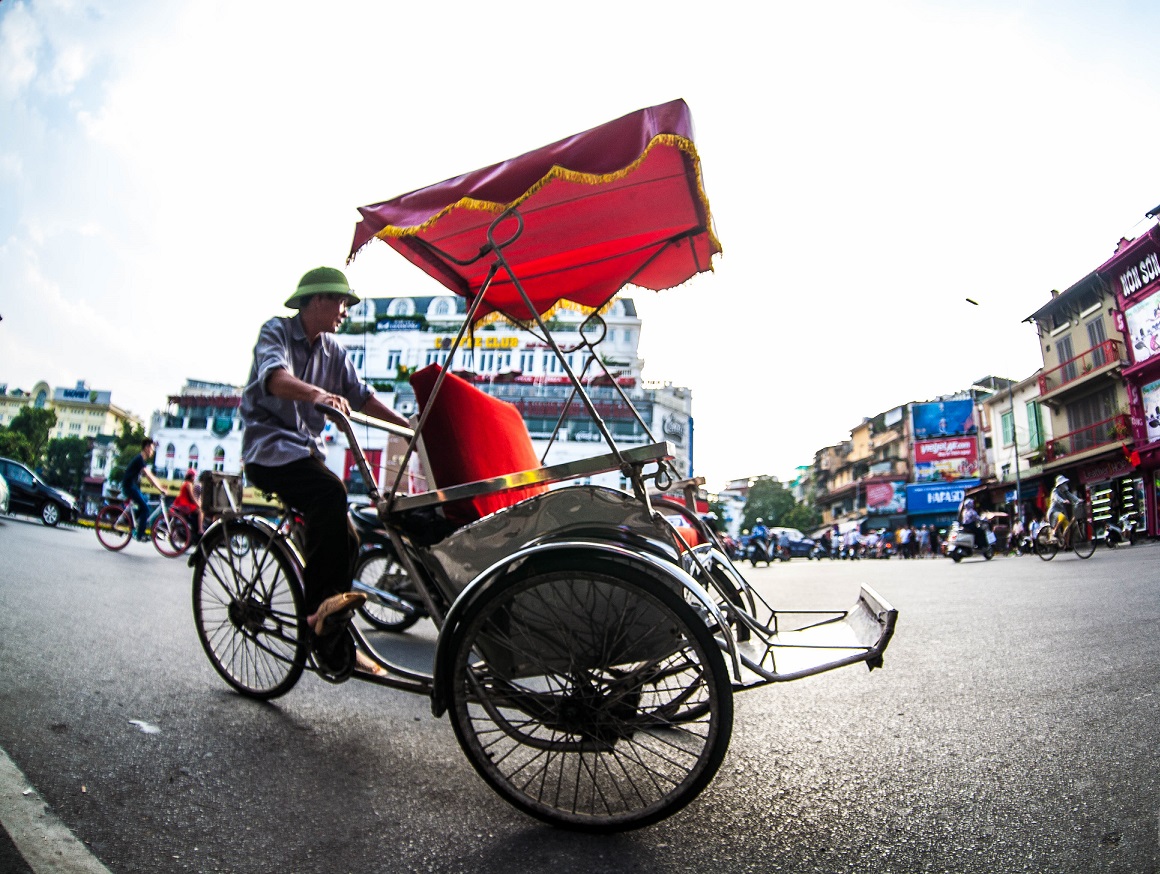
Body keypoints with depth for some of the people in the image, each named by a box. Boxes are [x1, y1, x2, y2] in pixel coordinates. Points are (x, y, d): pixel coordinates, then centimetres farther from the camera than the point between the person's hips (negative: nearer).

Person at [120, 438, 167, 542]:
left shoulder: (143, 459, 15)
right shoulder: (140, 459, -16)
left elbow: (151, 475, 16)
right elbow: (149, 476, -24)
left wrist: (160, 485, 7)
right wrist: (160, 489, -26)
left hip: (134, 486, 10)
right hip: (129, 486, -10)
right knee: (145, 508, -12)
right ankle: (140, 535, -10)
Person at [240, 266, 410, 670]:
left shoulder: (334, 351, 14)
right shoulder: (276, 331, -6)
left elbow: (362, 395, 8)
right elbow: (274, 375, -27)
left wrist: (410, 429, -3)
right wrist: (316, 393, -48)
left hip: (306, 450, 7)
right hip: (269, 447, -7)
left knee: (345, 540, -3)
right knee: (330, 492, -34)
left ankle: (330, 637, 8)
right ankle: (321, 603, -30)